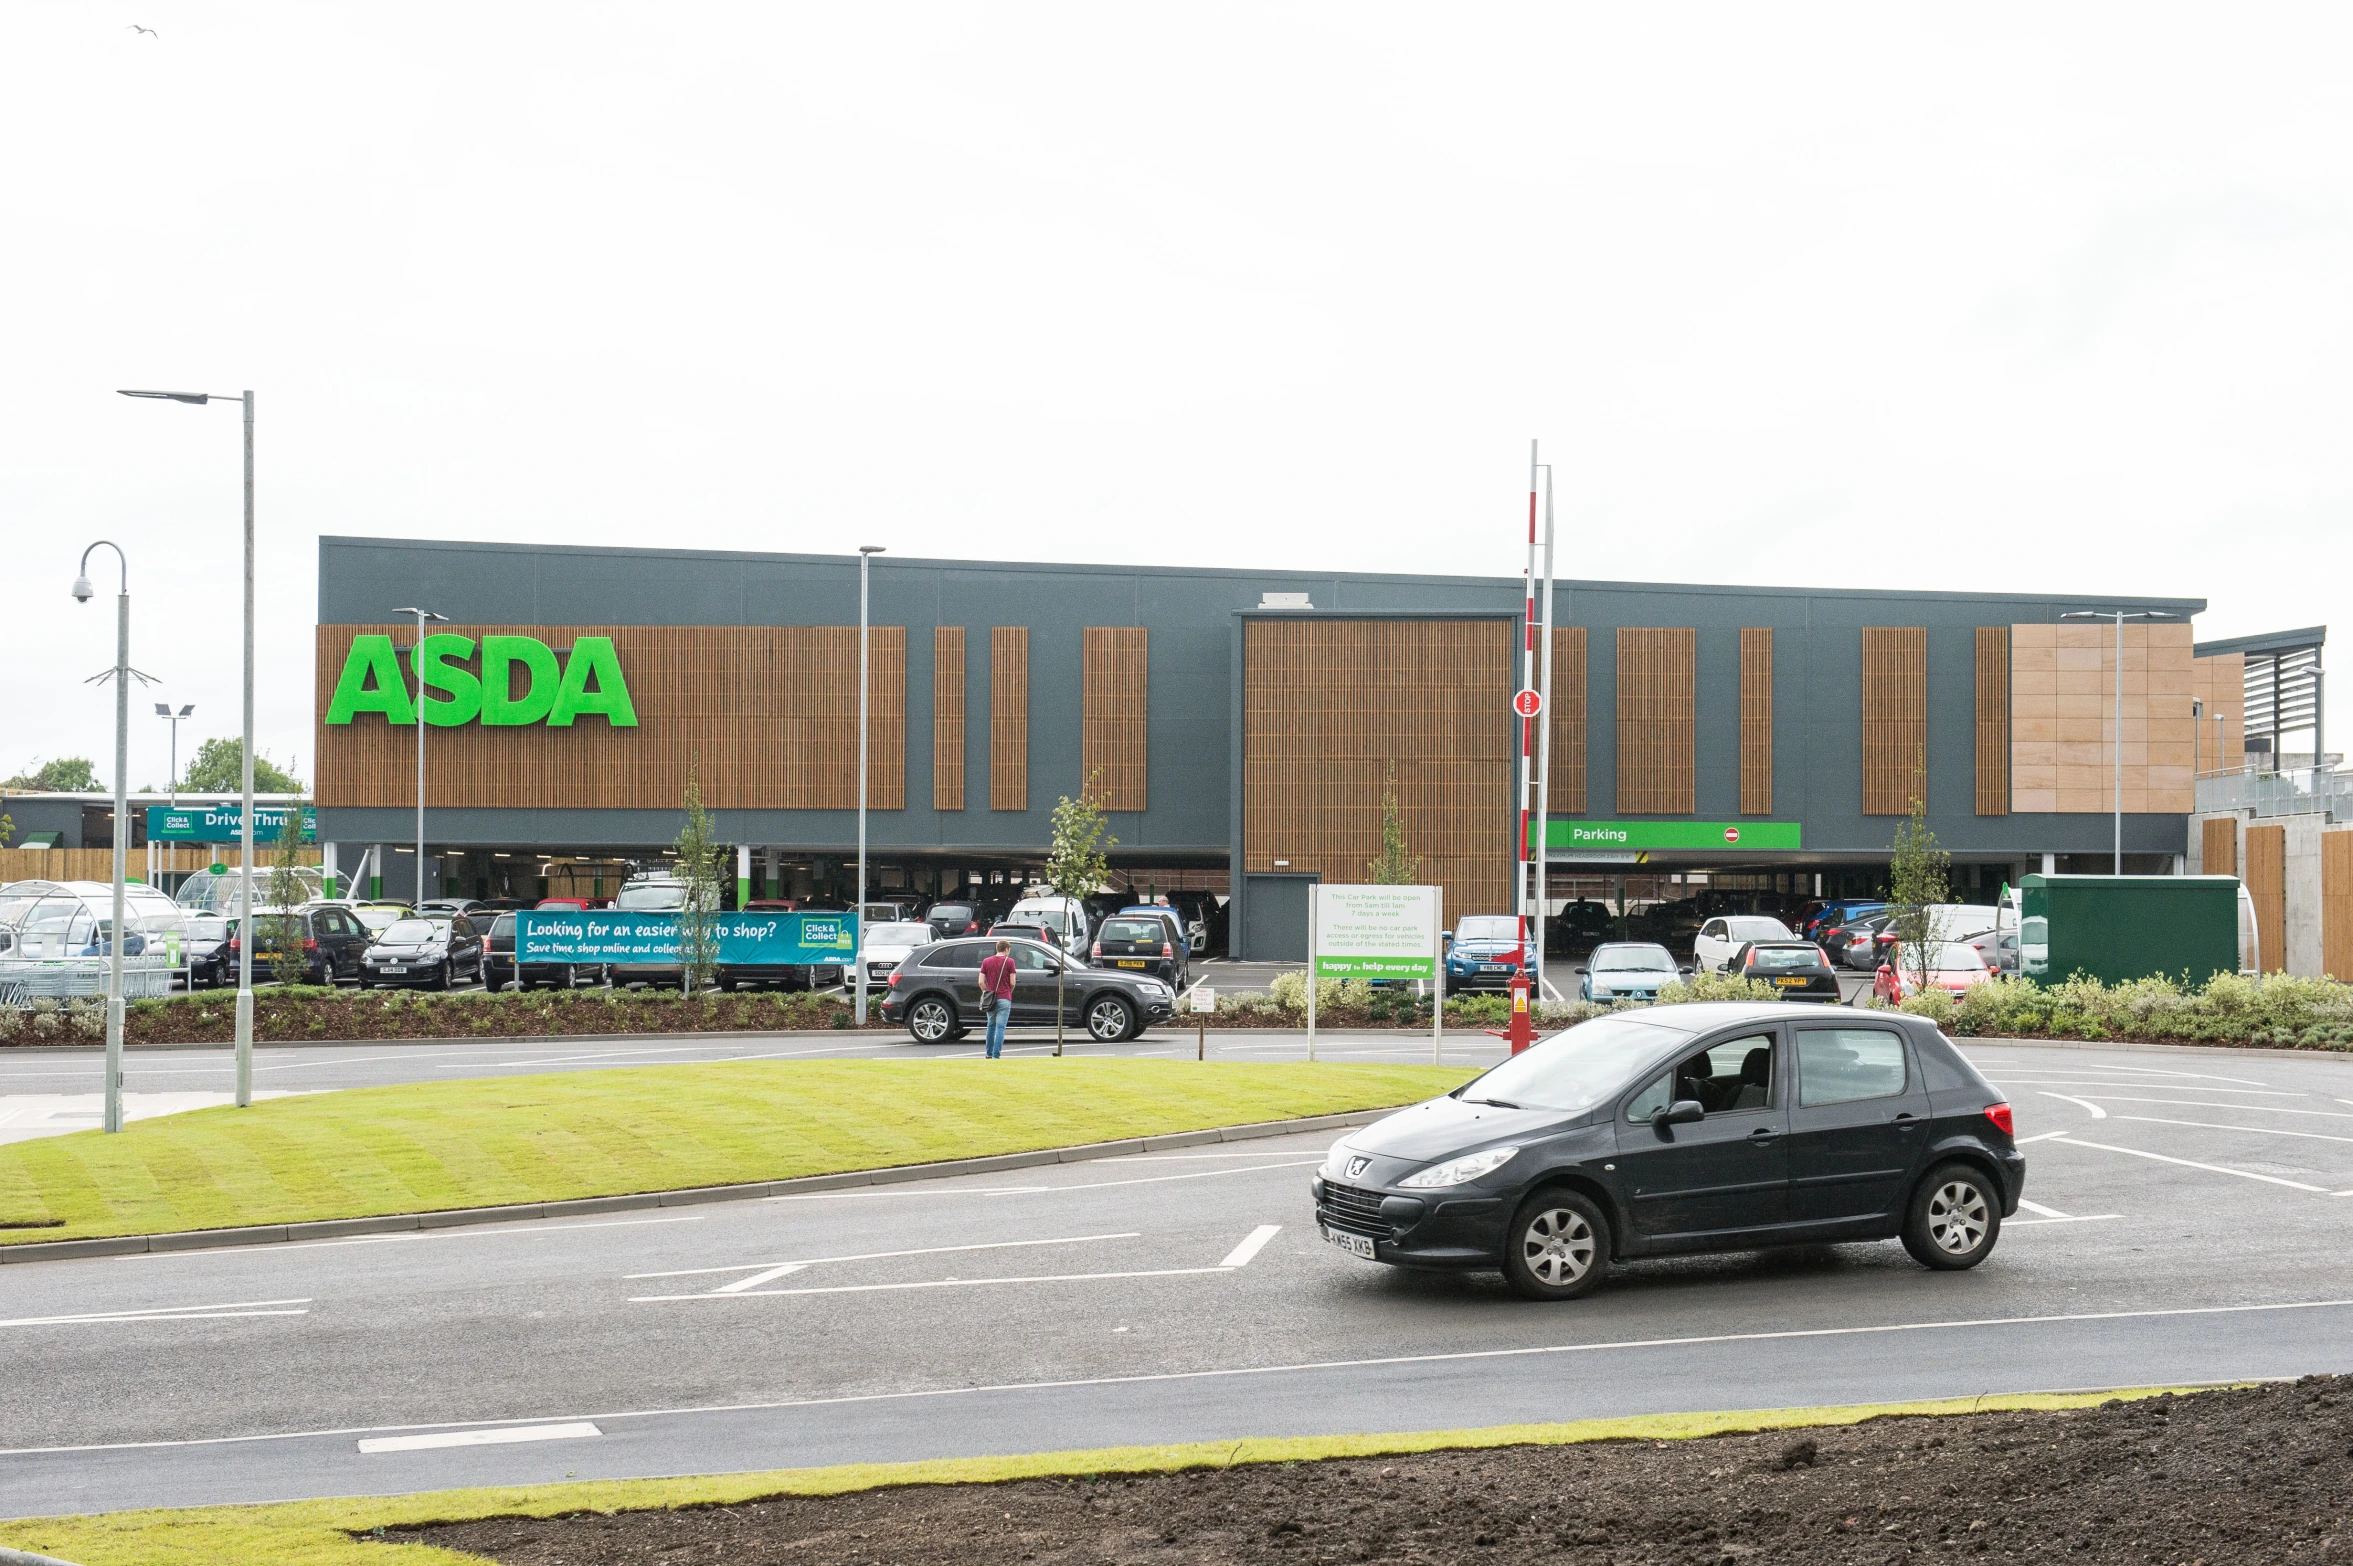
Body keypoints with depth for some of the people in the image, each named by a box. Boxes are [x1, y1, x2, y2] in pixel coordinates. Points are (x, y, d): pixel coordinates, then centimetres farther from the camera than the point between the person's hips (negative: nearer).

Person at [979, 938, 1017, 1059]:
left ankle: (989, 1054, 23)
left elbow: (981, 982, 2)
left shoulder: (986, 961, 7)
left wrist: (987, 993, 14)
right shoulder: (1009, 962, -3)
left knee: (991, 1026, 18)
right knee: (1000, 1027, -4)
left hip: (991, 999, 4)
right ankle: (996, 1055, -8)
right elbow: (1012, 983, -4)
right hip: (1004, 998, -4)